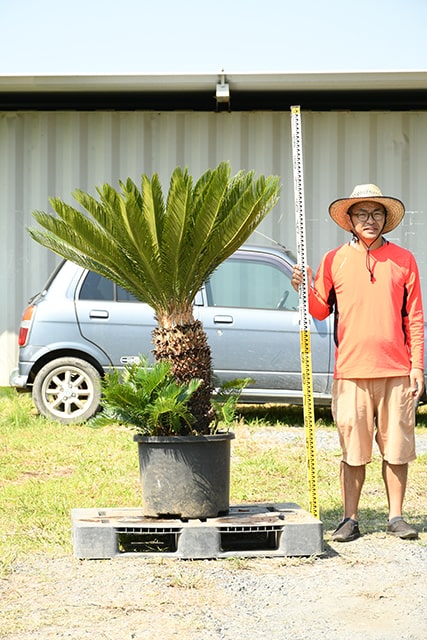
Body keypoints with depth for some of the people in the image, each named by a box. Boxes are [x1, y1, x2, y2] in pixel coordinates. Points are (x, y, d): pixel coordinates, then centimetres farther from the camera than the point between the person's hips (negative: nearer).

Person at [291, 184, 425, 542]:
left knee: (397, 447, 3)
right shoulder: (334, 261, 8)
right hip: (351, 371, 0)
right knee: (353, 450, 1)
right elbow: (321, 311, 10)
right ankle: (350, 519, 8)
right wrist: (306, 290, -10)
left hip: (396, 371, 0)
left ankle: (396, 517, 12)